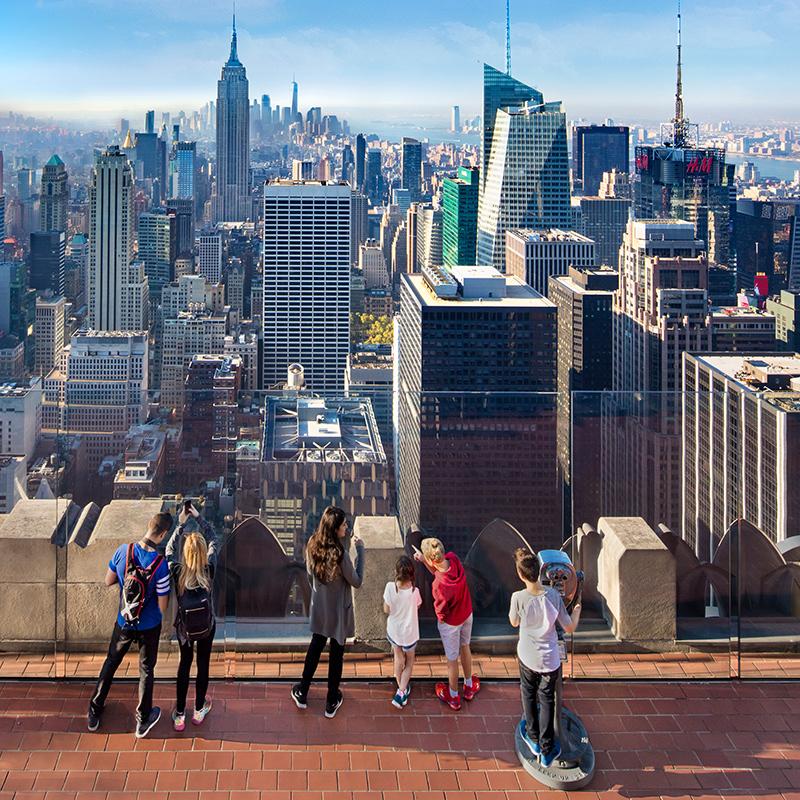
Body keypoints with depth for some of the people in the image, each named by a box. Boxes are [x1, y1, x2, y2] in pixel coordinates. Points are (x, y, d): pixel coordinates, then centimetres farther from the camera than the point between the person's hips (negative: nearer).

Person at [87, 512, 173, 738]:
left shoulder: (123, 551, -18)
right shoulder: (161, 565, -26)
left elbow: (108, 581, -3)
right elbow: (162, 606, -17)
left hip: (123, 623, 3)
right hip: (149, 626, -3)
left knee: (110, 663, 23)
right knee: (146, 670, 17)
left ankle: (94, 713, 36)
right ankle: (143, 721, 30)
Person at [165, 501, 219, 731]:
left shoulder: (177, 572, -24)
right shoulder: (209, 570, -24)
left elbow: (169, 550, -4)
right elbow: (214, 540, -9)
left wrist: (181, 524, -4)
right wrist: (198, 517, -6)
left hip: (184, 626, 0)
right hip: (206, 625, 0)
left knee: (184, 665, 16)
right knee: (203, 664, 17)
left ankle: (179, 715, 23)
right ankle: (199, 710, 32)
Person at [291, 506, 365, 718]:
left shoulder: (312, 546, -12)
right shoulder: (340, 554, -31)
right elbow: (356, 582, -17)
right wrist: (360, 550, -15)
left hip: (319, 609, 5)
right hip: (338, 612, -5)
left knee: (315, 648, 25)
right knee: (336, 654, 13)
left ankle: (302, 693, 37)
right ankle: (332, 702, 28)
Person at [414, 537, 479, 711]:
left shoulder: (440, 586, -42)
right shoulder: (453, 558, -25)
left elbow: (442, 614, -25)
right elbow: (438, 571, -2)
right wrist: (423, 560, -12)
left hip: (451, 622, -6)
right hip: (467, 613, 6)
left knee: (452, 659, 18)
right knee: (465, 647, 30)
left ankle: (453, 697, 42)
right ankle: (469, 687, 52)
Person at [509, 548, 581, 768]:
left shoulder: (519, 597, -24)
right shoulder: (553, 595, -20)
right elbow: (569, 627, -10)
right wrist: (577, 609, 9)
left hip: (527, 657, 0)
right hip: (550, 659, 0)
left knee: (528, 694, 26)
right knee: (546, 700, 18)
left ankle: (534, 739, 42)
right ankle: (547, 751, 26)